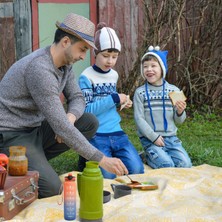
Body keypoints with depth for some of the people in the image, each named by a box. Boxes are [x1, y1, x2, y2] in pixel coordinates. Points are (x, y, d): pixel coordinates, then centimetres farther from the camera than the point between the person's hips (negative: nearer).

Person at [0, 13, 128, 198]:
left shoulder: (65, 63, 2)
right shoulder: (40, 69, -27)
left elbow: (77, 98, 9)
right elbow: (60, 127, -29)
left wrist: (71, 116, -17)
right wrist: (101, 159, -26)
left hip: (35, 127, 9)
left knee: (90, 123, -1)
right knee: (51, 189, -25)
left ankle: (35, 160, 4)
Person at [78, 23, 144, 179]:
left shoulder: (114, 75, 12)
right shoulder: (86, 77, -7)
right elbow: (86, 110, -15)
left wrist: (122, 102, 6)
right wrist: (114, 99, -15)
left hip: (117, 132, 6)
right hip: (96, 136, -5)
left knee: (137, 170, -11)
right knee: (108, 176, -19)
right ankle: (86, 160, 11)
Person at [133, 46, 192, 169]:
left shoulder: (174, 90, 4)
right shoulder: (140, 92, -2)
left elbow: (178, 121, 8)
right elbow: (139, 119, -5)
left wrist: (180, 112, -15)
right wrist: (154, 137, -13)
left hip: (171, 137, 3)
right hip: (149, 139, -3)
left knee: (185, 164, -14)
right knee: (167, 165, -23)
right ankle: (149, 157, 7)